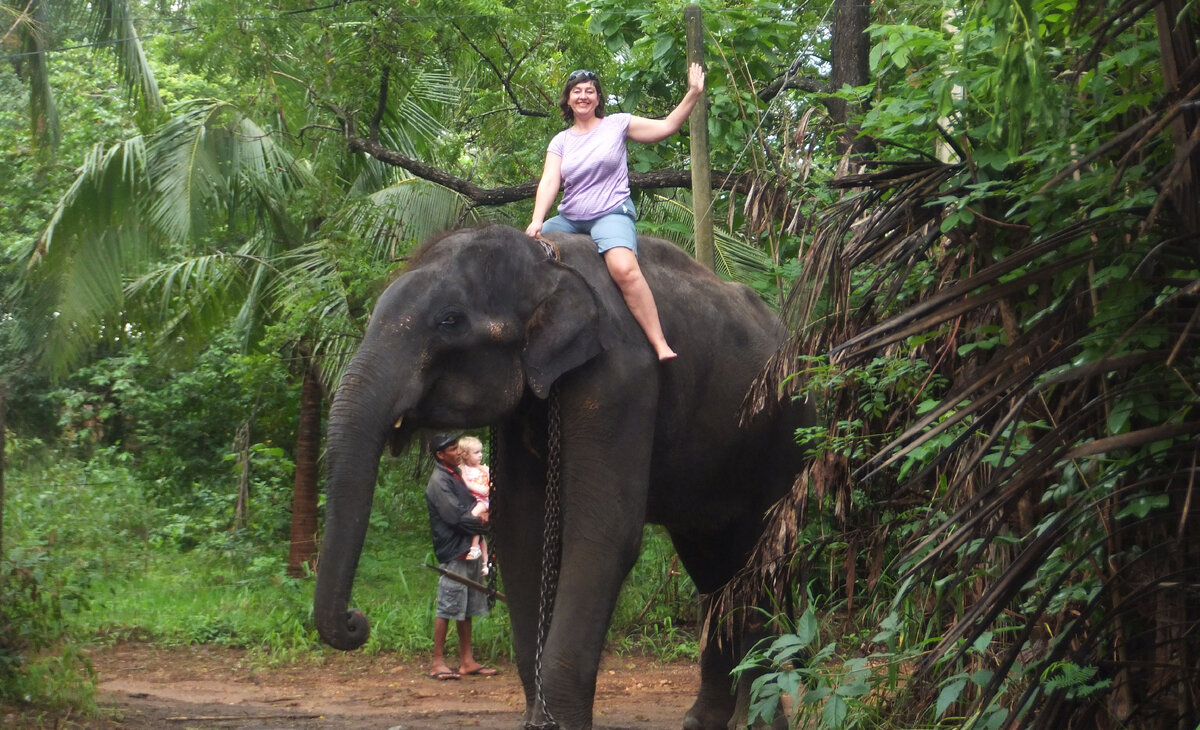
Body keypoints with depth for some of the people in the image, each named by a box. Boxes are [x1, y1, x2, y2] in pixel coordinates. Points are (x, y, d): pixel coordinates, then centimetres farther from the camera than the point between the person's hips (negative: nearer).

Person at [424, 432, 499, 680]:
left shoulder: (457, 475, 17)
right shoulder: (439, 481, -12)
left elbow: (472, 506, 24)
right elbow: (455, 517, -18)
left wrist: (481, 511, 1)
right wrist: (481, 522, -6)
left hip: (469, 550, 9)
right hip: (453, 552, -9)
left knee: (468, 607, 11)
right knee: (447, 607, -6)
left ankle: (467, 660, 15)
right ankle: (438, 662, -1)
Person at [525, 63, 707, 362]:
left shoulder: (617, 125, 4)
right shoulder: (560, 142, 11)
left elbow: (666, 126, 7)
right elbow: (549, 182, -2)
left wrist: (693, 94, -3)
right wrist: (537, 221, -18)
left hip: (611, 214, -5)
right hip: (569, 219, 5)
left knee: (625, 268, -33)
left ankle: (660, 345, -37)